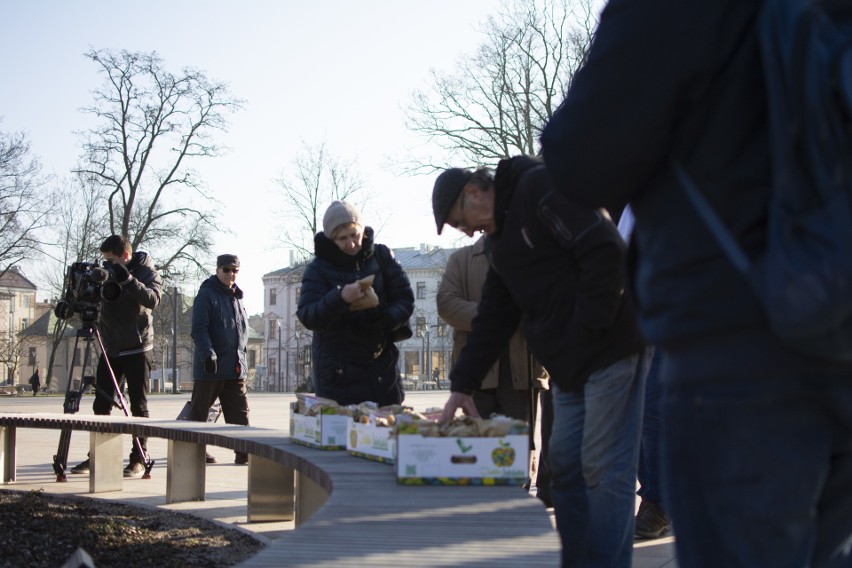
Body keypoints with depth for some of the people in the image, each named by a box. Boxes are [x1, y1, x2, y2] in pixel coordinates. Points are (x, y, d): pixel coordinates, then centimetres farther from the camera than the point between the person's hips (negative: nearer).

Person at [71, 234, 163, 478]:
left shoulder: (147, 272, -6)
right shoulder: (106, 273, 6)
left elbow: (152, 298, -22)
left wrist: (128, 280, -31)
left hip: (137, 348, -5)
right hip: (110, 347, 5)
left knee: (138, 405, -2)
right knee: (101, 404, 6)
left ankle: (139, 460, 2)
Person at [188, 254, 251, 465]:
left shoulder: (237, 297, 18)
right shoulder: (206, 295, -5)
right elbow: (199, 329, -13)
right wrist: (208, 355, -22)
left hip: (235, 368, 6)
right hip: (210, 367, -6)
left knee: (240, 412, 0)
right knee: (198, 411, 2)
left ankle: (243, 451, -1)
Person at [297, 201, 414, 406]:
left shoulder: (381, 256, 4)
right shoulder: (319, 268, -3)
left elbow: (405, 299, 3)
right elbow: (307, 316, -13)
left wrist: (384, 320, -16)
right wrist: (340, 299, -30)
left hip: (382, 366, 3)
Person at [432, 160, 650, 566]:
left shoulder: (539, 188, -10)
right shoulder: (497, 240, 19)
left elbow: (606, 252, -19)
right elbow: (493, 318, 19)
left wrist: (585, 333, -18)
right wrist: (463, 384, 12)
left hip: (609, 349, -9)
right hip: (569, 366, 10)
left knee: (604, 470, -6)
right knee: (565, 469, 9)